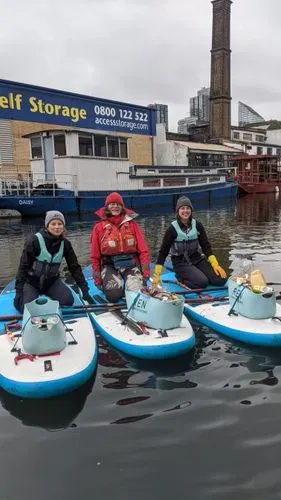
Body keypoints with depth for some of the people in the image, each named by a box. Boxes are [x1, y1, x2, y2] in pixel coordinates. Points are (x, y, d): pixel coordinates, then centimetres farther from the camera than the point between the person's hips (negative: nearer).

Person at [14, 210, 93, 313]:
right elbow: (23, 267, -16)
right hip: (31, 281, -3)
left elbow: (75, 267, -5)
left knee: (68, 301, -18)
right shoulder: (34, 240, -20)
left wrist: (85, 291, -11)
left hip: (52, 281, 3)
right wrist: (18, 292, -21)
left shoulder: (65, 244, -8)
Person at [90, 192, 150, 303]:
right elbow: (95, 255, 5)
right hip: (110, 265, 0)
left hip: (131, 264, 1)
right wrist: (97, 275, 2)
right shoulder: (99, 227, 3)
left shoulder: (132, 224, 5)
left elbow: (143, 249, 1)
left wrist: (145, 270, -6)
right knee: (113, 295, -20)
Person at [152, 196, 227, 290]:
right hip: (181, 262, -4)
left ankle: (196, 274, 11)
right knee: (202, 282, -26)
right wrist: (157, 275, -14)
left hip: (197, 259, 4)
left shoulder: (197, 225, -2)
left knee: (221, 280, -11)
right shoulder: (173, 229, -12)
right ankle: (180, 278, 1)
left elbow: (206, 246, 2)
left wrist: (215, 265, -11)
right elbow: (163, 251, -9)